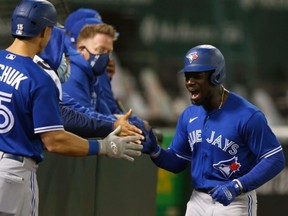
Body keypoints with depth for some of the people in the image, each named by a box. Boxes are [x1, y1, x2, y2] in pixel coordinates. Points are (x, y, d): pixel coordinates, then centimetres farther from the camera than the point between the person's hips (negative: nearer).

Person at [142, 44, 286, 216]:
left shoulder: (247, 116, -16)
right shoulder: (189, 115, 6)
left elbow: (276, 159, -17)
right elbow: (177, 162, 15)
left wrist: (237, 187, -27)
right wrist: (155, 151, -7)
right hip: (198, 201, 7)